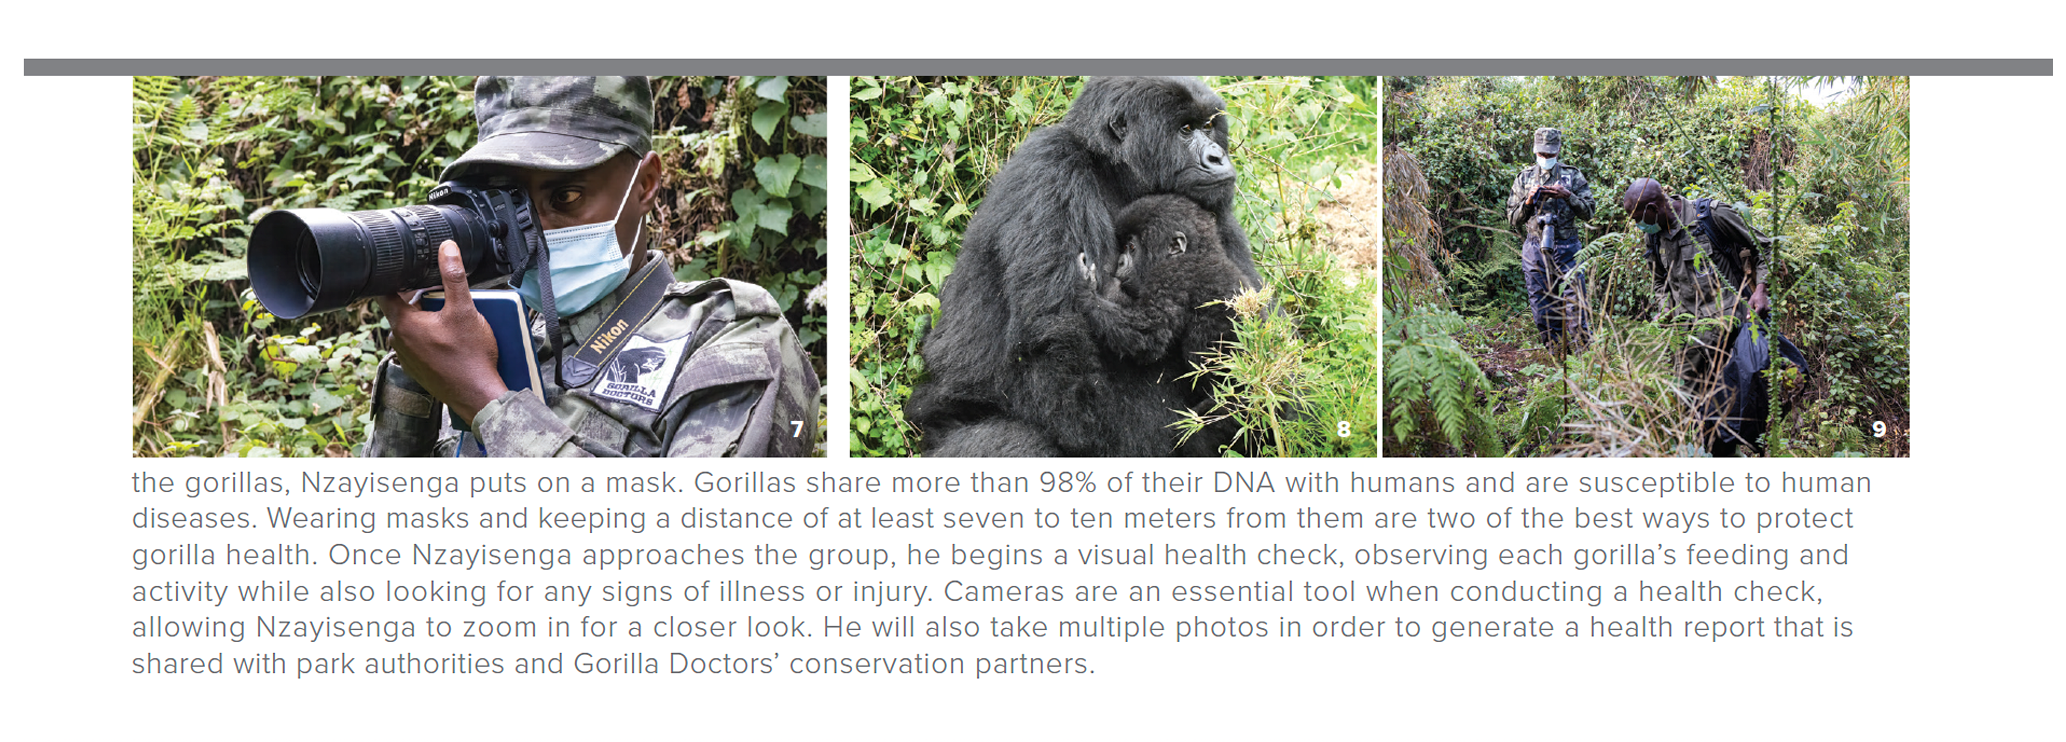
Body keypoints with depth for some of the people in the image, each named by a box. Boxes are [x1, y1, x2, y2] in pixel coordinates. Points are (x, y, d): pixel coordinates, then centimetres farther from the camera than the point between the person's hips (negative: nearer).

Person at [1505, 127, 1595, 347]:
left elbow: (1588, 211, 2)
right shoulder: (1524, 178, 11)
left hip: (1566, 247, -2)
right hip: (1535, 248, 2)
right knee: (1542, 304, 2)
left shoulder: (1573, 176, 7)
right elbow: (1513, 219, 11)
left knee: (1574, 298, -7)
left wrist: (1567, 196, -13)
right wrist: (1528, 202, -7)